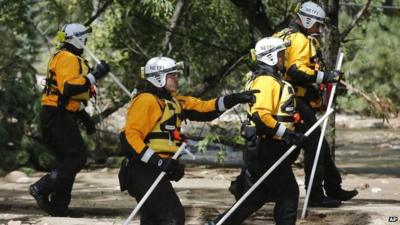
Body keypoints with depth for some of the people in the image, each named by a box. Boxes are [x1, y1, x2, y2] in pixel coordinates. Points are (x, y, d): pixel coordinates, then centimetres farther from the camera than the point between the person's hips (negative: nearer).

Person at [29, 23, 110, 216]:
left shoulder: (66, 57, 23)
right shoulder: (68, 58, -12)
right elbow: (69, 87, -27)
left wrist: (84, 116, 26)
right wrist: (94, 75, -21)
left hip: (57, 116, 11)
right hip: (59, 116, -11)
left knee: (65, 160, 11)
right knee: (77, 157, -13)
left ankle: (59, 207, 11)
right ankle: (42, 188, -17)